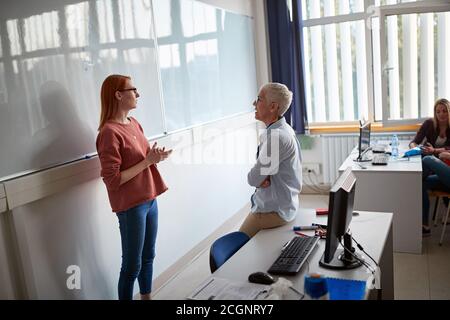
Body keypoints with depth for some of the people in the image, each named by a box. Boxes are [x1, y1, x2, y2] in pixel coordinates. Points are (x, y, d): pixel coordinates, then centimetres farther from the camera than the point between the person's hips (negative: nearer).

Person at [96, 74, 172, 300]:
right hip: (130, 206, -8)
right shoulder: (110, 132, -19)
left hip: (149, 199, 8)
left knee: (148, 256, 21)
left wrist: (155, 156, -2)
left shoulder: (134, 123, 7)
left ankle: (147, 297, 39)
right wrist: (148, 161, -19)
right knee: (132, 265, 5)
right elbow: (112, 180, -21)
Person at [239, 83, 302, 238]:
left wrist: (257, 178, -2)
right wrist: (262, 178, -9)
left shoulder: (276, 136, -28)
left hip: (274, 211, -9)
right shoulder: (284, 129, 6)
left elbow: (253, 178, -24)